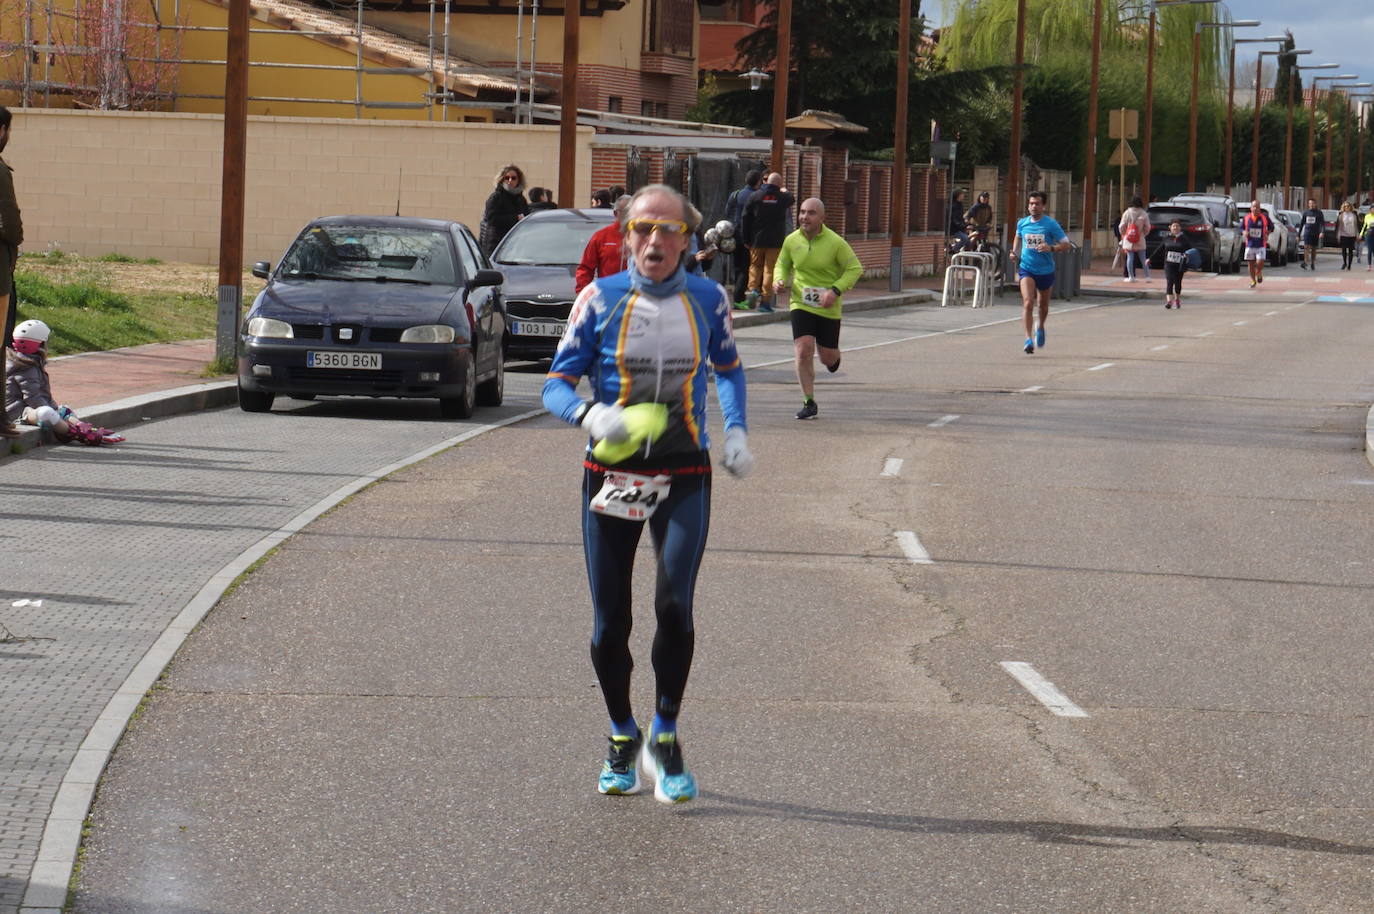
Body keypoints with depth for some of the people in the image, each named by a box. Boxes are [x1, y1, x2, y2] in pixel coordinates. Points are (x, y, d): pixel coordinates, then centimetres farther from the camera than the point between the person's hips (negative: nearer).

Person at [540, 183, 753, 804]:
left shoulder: (708, 300, 4)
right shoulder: (600, 299, -1)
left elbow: (728, 368, 22)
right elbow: (556, 384, -1)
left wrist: (736, 432, 7)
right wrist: (591, 416, -22)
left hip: (684, 477, 0)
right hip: (611, 473, 0)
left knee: (674, 604, -18)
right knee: (609, 622, 2)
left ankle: (664, 738, 1)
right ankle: (622, 740, 25)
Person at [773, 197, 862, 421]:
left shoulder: (835, 243, -12)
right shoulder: (792, 241, -2)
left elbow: (855, 269, -7)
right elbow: (782, 264, 15)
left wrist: (836, 290, -19)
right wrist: (780, 281, -7)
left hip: (828, 308, -1)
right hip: (801, 304, 1)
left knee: (827, 357, 8)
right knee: (803, 351, -15)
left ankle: (834, 357, 49)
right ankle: (809, 402, -4)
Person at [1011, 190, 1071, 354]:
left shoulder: (1051, 224, -10)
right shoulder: (1022, 223, 0)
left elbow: (1066, 244, -9)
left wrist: (1051, 248, -27)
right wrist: (1014, 251, 7)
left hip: (1045, 271, 0)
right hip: (1026, 269, 0)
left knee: (1043, 305, 18)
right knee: (1028, 302, -20)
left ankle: (1040, 327, 48)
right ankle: (1028, 338, -21)